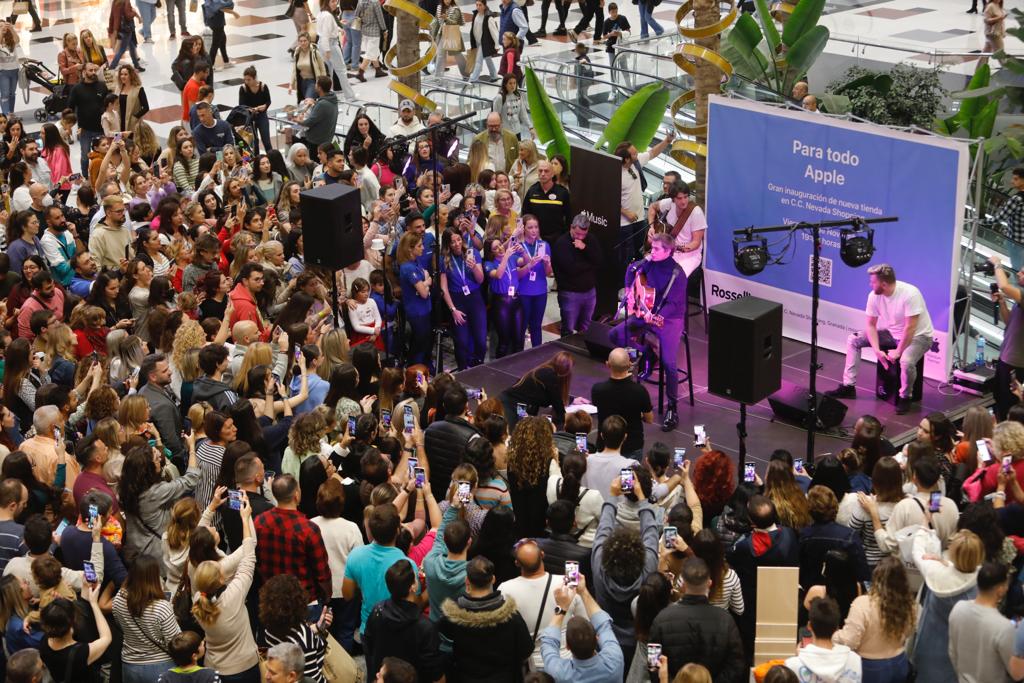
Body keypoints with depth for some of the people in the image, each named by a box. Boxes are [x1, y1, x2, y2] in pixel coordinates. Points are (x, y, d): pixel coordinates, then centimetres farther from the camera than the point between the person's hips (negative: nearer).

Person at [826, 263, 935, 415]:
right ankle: (848, 386, 6)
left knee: (906, 361, -38)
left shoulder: (910, 294, -32)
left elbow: (910, 328, -29)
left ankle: (905, 397, -10)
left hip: (918, 335, -7)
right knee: (853, 340, -1)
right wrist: (877, 350, -18)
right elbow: (871, 325, -6)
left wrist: (898, 351, -23)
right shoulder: (874, 295, -13)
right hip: (892, 333, 7)